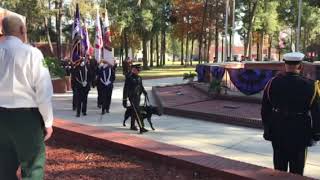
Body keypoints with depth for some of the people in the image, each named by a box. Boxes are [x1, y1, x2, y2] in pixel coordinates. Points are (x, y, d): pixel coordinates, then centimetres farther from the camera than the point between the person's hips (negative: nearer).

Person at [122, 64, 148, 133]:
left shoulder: (139, 78, 9)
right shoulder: (129, 78, -14)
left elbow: (141, 86, 20)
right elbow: (125, 89, -13)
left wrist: (144, 91, -1)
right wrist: (124, 100, -14)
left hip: (138, 96, 8)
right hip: (132, 97, -8)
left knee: (135, 111, 18)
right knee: (137, 112, -13)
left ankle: (132, 126, 32)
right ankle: (141, 128, -17)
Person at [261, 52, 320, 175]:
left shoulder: (272, 83, -6)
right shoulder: (310, 86, -15)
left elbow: (265, 109, 1)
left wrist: (267, 128, 13)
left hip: (277, 131, 3)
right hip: (299, 132, -3)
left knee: (279, 167, 19)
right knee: (297, 169, 13)